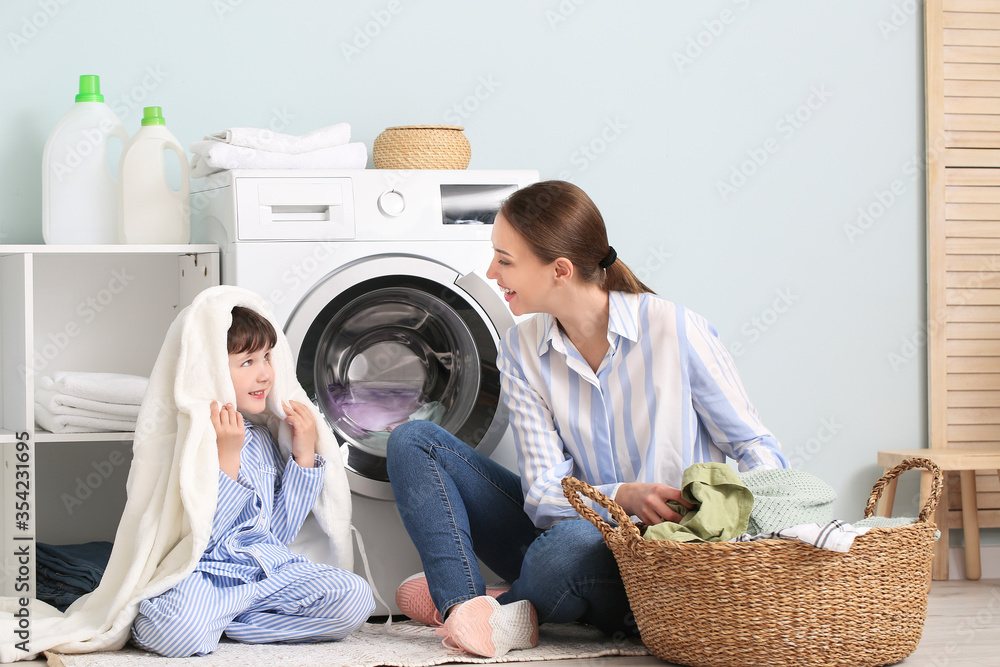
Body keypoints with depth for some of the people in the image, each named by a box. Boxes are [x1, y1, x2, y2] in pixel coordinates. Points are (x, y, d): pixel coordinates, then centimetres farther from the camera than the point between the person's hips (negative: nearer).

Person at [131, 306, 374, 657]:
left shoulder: (261, 440, 17)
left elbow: (278, 533, 15)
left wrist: (304, 456, 11)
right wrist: (227, 458, -19)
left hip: (269, 566, 8)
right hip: (206, 573, -7)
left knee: (356, 596, -19)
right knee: (177, 625, -42)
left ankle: (220, 619, -11)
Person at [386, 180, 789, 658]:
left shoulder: (675, 331, -13)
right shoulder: (521, 350, 0)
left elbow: (755, 446, -6)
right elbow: (543, 493, -7)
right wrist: (624, 496, -29)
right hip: (568, 526, 5)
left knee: (573, 544, -41)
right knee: (413, 442, -5)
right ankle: (469, 606, -25)